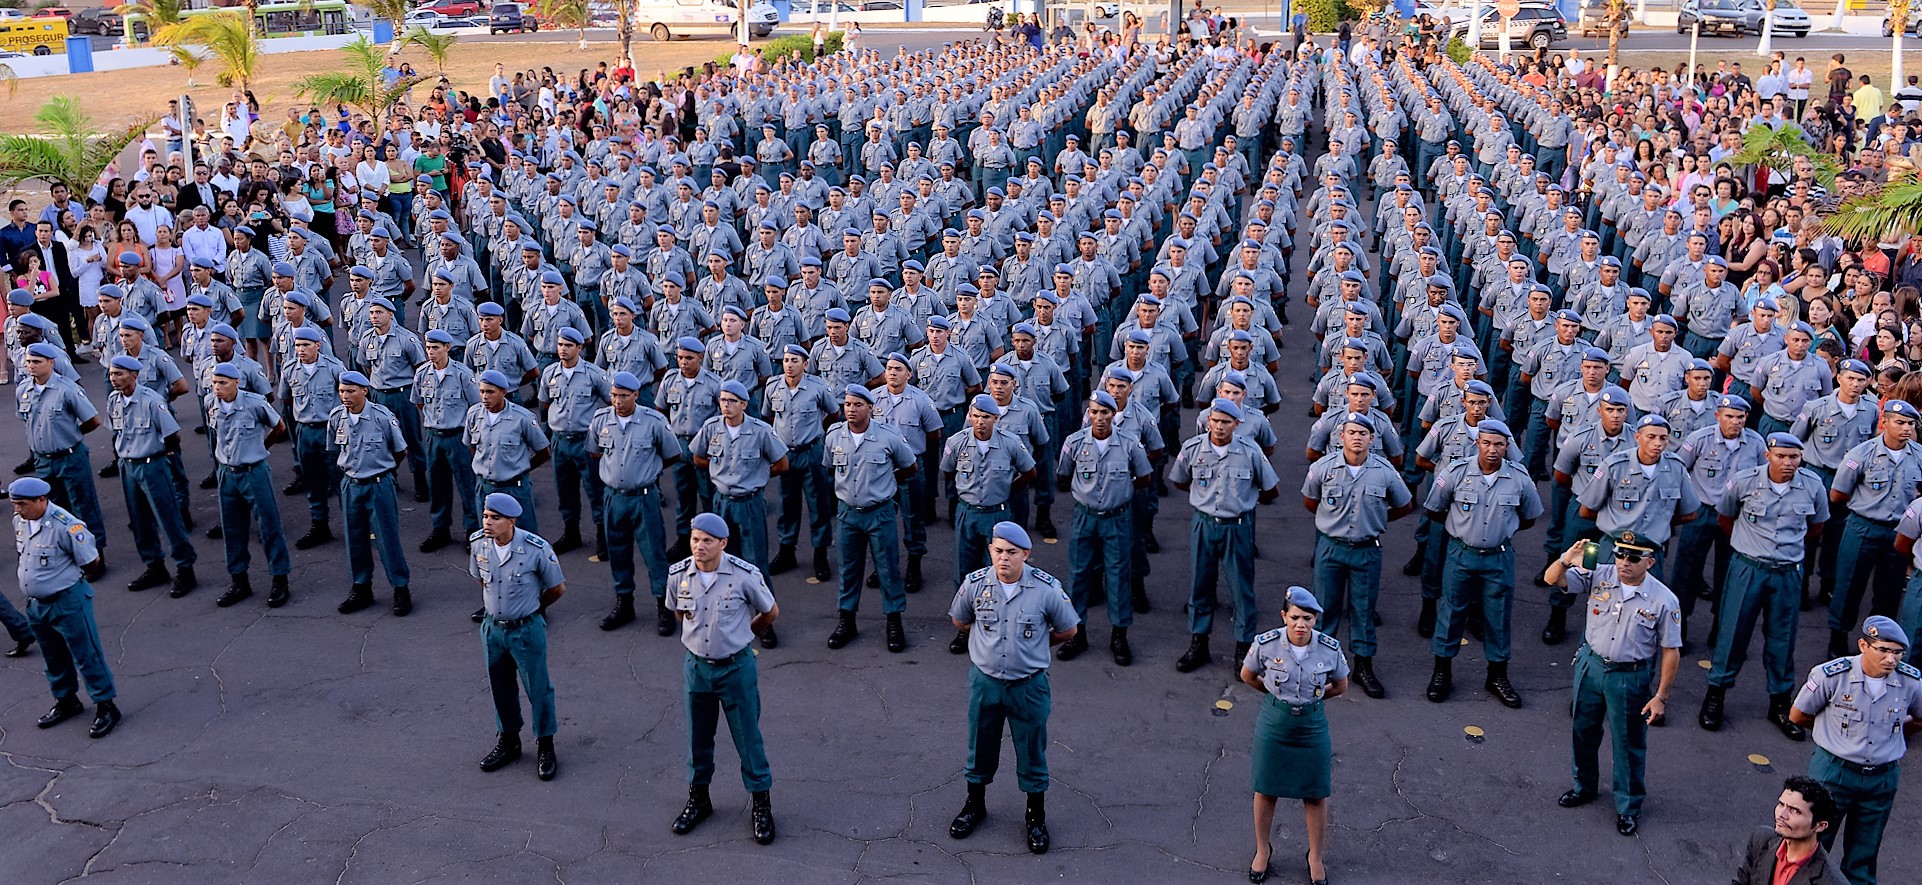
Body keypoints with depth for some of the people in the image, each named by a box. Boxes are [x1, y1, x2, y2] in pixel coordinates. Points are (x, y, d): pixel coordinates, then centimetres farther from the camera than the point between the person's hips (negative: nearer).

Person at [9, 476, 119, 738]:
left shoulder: (66, 526, -24)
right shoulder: (19, 521, -1)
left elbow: (92, 563, -14)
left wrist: (64, 578, 2)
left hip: (68, 602, -7)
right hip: (36, 603, 7)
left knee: (86, 655, 2)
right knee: (54, 658, 22)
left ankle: (106, 708, 12)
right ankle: (66, 702, 39)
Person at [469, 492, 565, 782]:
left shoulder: (536, 549, -24)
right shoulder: (478, 543, -11)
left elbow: (557, 588, -8)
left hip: (527, 629, -4)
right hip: (493, 627, 4)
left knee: (538, 688, 8)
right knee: (500, 687, 18)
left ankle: (545, 746, 27)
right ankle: (508, 741, 39)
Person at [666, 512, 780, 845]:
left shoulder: (745, 574, -19)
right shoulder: (678, 575, -9)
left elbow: (771, 612, -2)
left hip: (737, 666, -3)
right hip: (696, 665, 3)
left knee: (748, 737, 5)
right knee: (698, 737, 16)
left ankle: (761, 804, 21)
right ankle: (698, 799, 35)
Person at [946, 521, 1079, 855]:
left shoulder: (1047, 588, -18)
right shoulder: (974, 584, -12)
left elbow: (1068, 630, -1)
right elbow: (960, 621, 8)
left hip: (1029, 685, -2)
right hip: (984, 680, 2)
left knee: (1032, 753, 12)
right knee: (980, 748, 18)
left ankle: (1037, 817, 32)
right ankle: (975, 805, 42)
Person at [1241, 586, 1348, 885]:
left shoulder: (1330, 648, -16)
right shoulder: (1266, 644, -18)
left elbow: (1340, 686, 3)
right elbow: (1247, 676, 1)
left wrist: (1310, 697, 4)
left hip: (1312, 727, 0)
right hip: (1273, 725, 0)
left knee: (1316, 794, 11)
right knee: (1266, 790, 14)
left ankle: (1316, 856, 33)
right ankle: (1263, 850, 37)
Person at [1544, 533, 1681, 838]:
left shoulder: (1664, 600, -17)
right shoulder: (1599, 576, -11)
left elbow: (1671, 652, -11)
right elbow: (1551, 579, -14)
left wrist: (1661, 696, -10)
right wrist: (1566, 560, -36)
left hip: (1630, 678, -3)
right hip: (1591, 665, 4)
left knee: (1629, 744, 9)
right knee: (1584, 731, 20)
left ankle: (1629, 807, 29)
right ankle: (1584, 786, 44)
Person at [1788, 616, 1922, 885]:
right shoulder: (1832, 675, -18)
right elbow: (1798, 716, -3)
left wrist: (1889, 731, 9)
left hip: (1883, 778, 3)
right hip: (1834, 771, -3)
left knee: (1864, 858, 15)